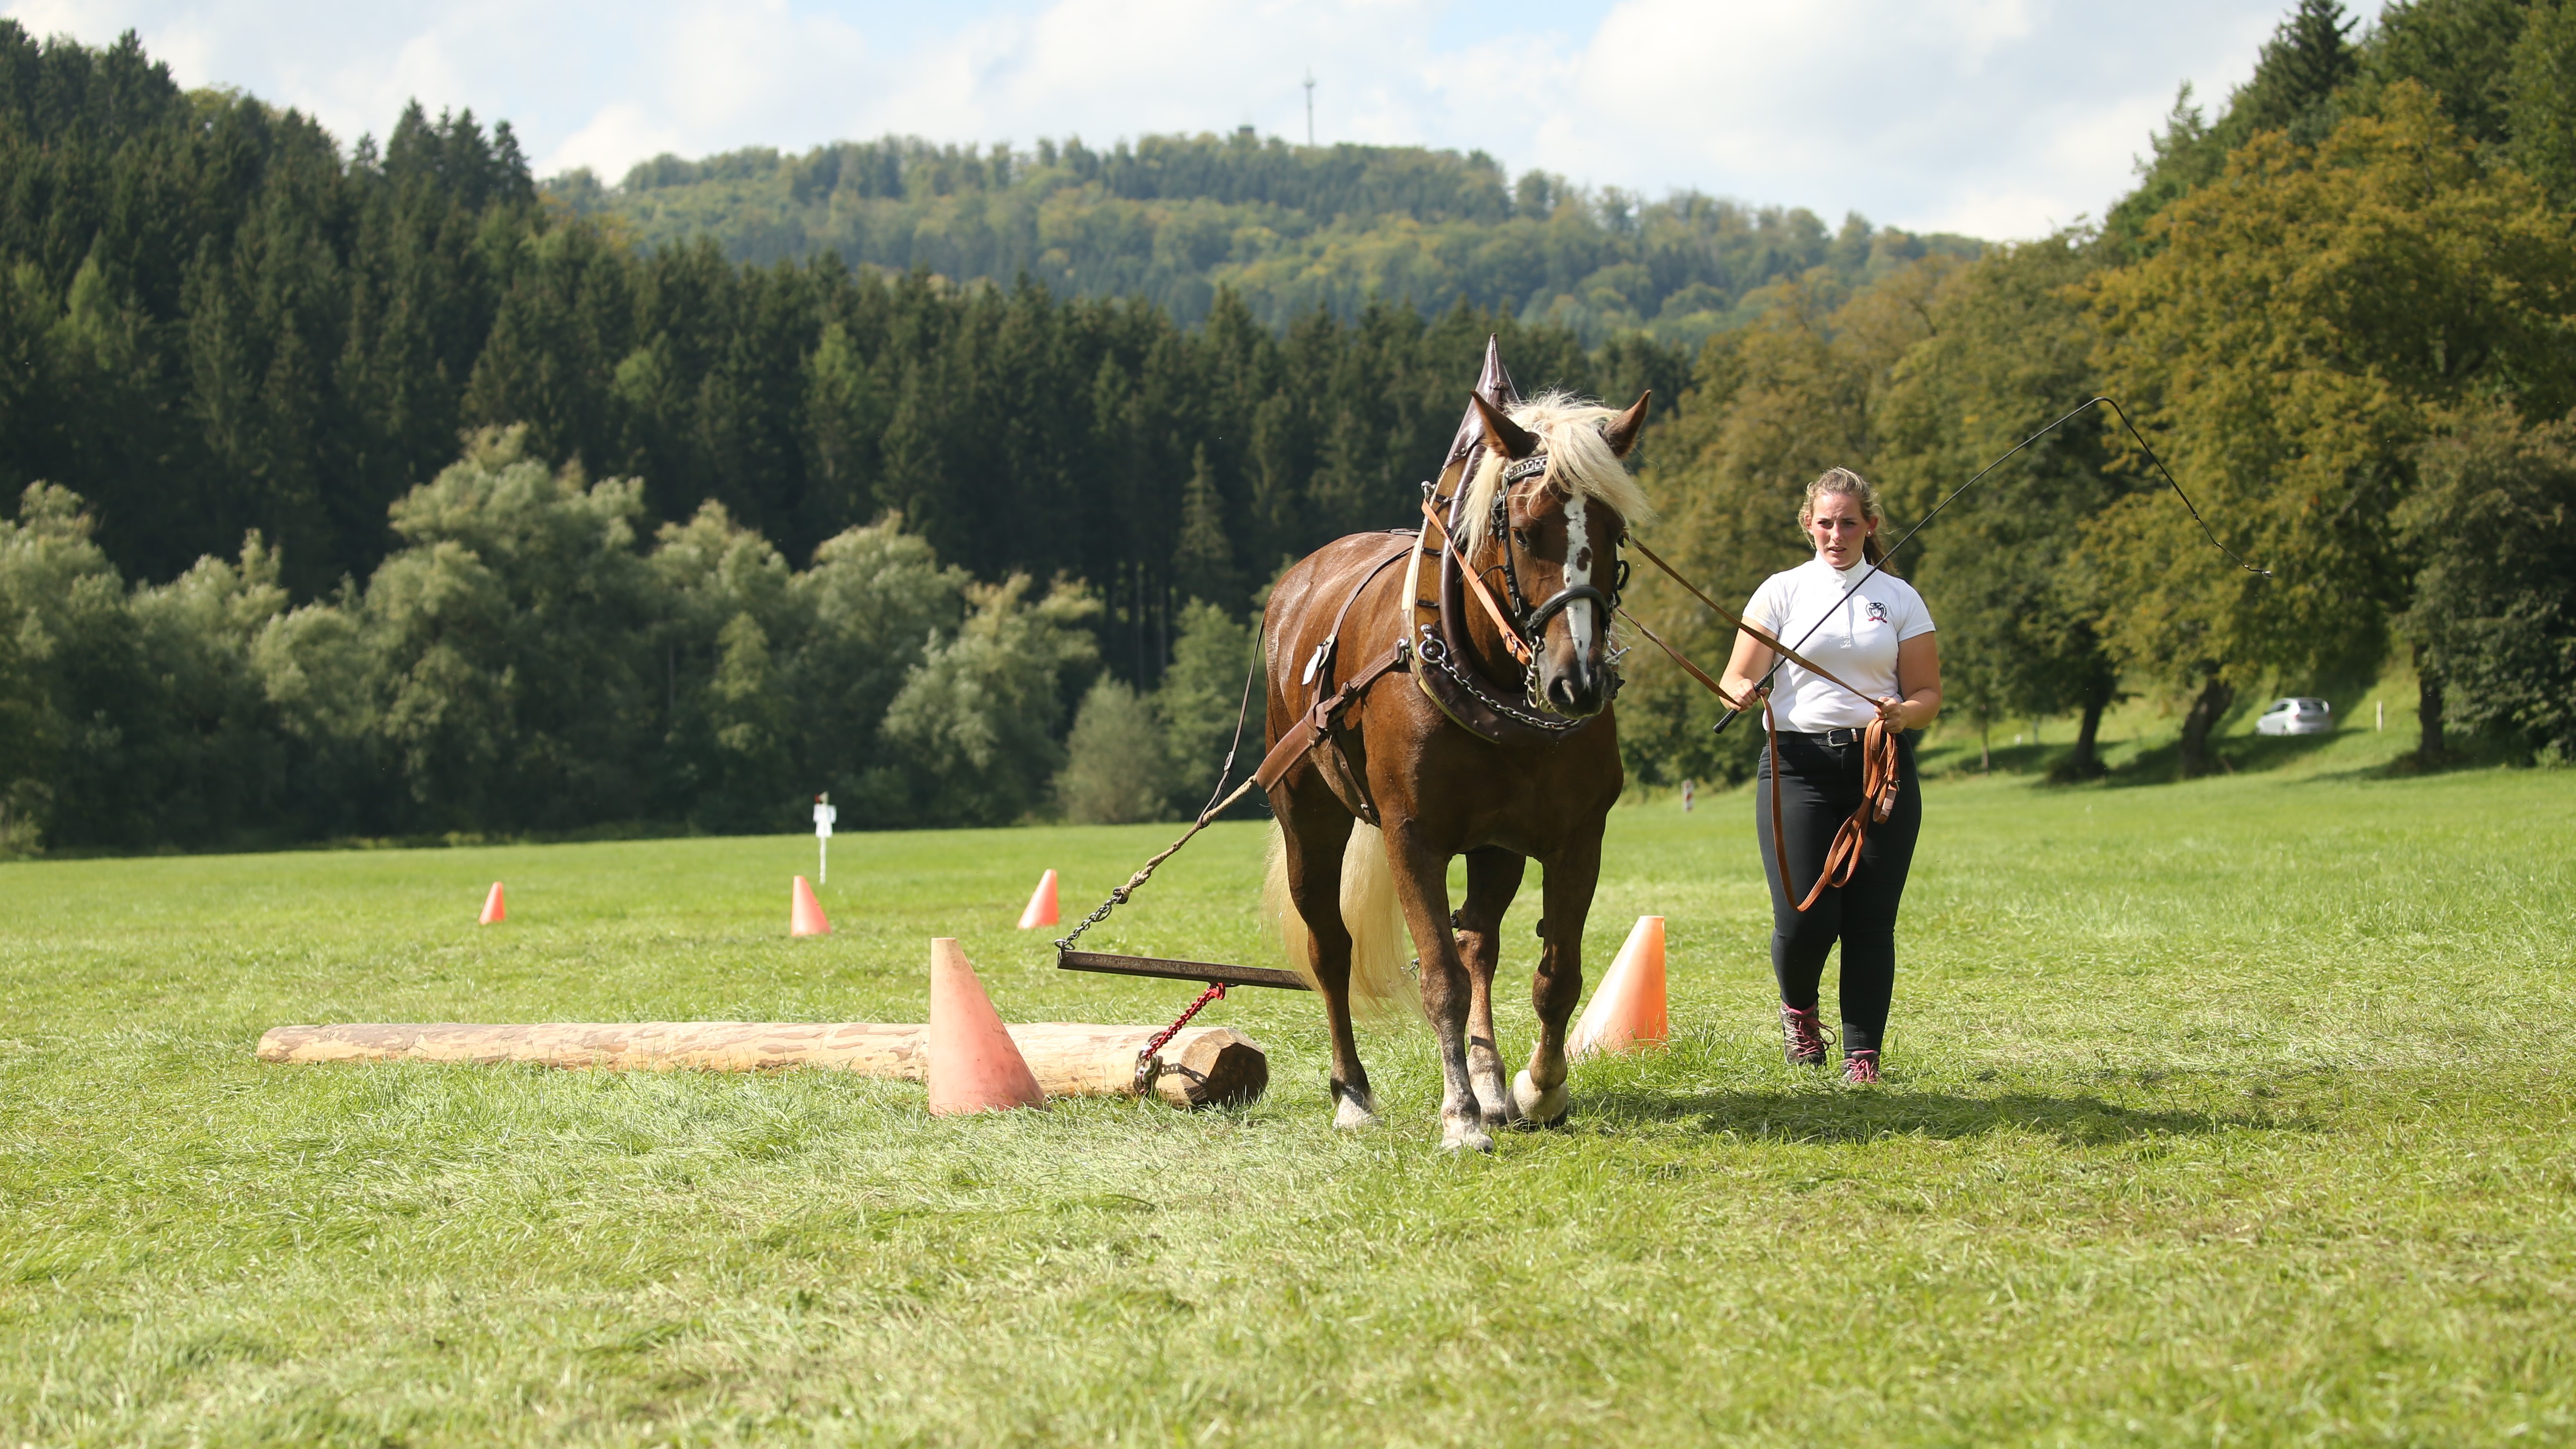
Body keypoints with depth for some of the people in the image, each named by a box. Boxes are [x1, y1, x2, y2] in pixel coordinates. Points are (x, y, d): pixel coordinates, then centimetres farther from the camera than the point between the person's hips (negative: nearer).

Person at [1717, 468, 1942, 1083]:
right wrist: (1745, 691, -22)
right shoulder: (1782, 591, 8)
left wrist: (1903, 712, -14)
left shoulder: (1900, 599, 11)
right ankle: (1798, 1009, 21)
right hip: (1800, 762, -1)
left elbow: (1929, 694, 8)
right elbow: (1736, 677, 2)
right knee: (1804, 917, -10)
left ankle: (1862, 1052, 6)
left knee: (1871, 919, -4)